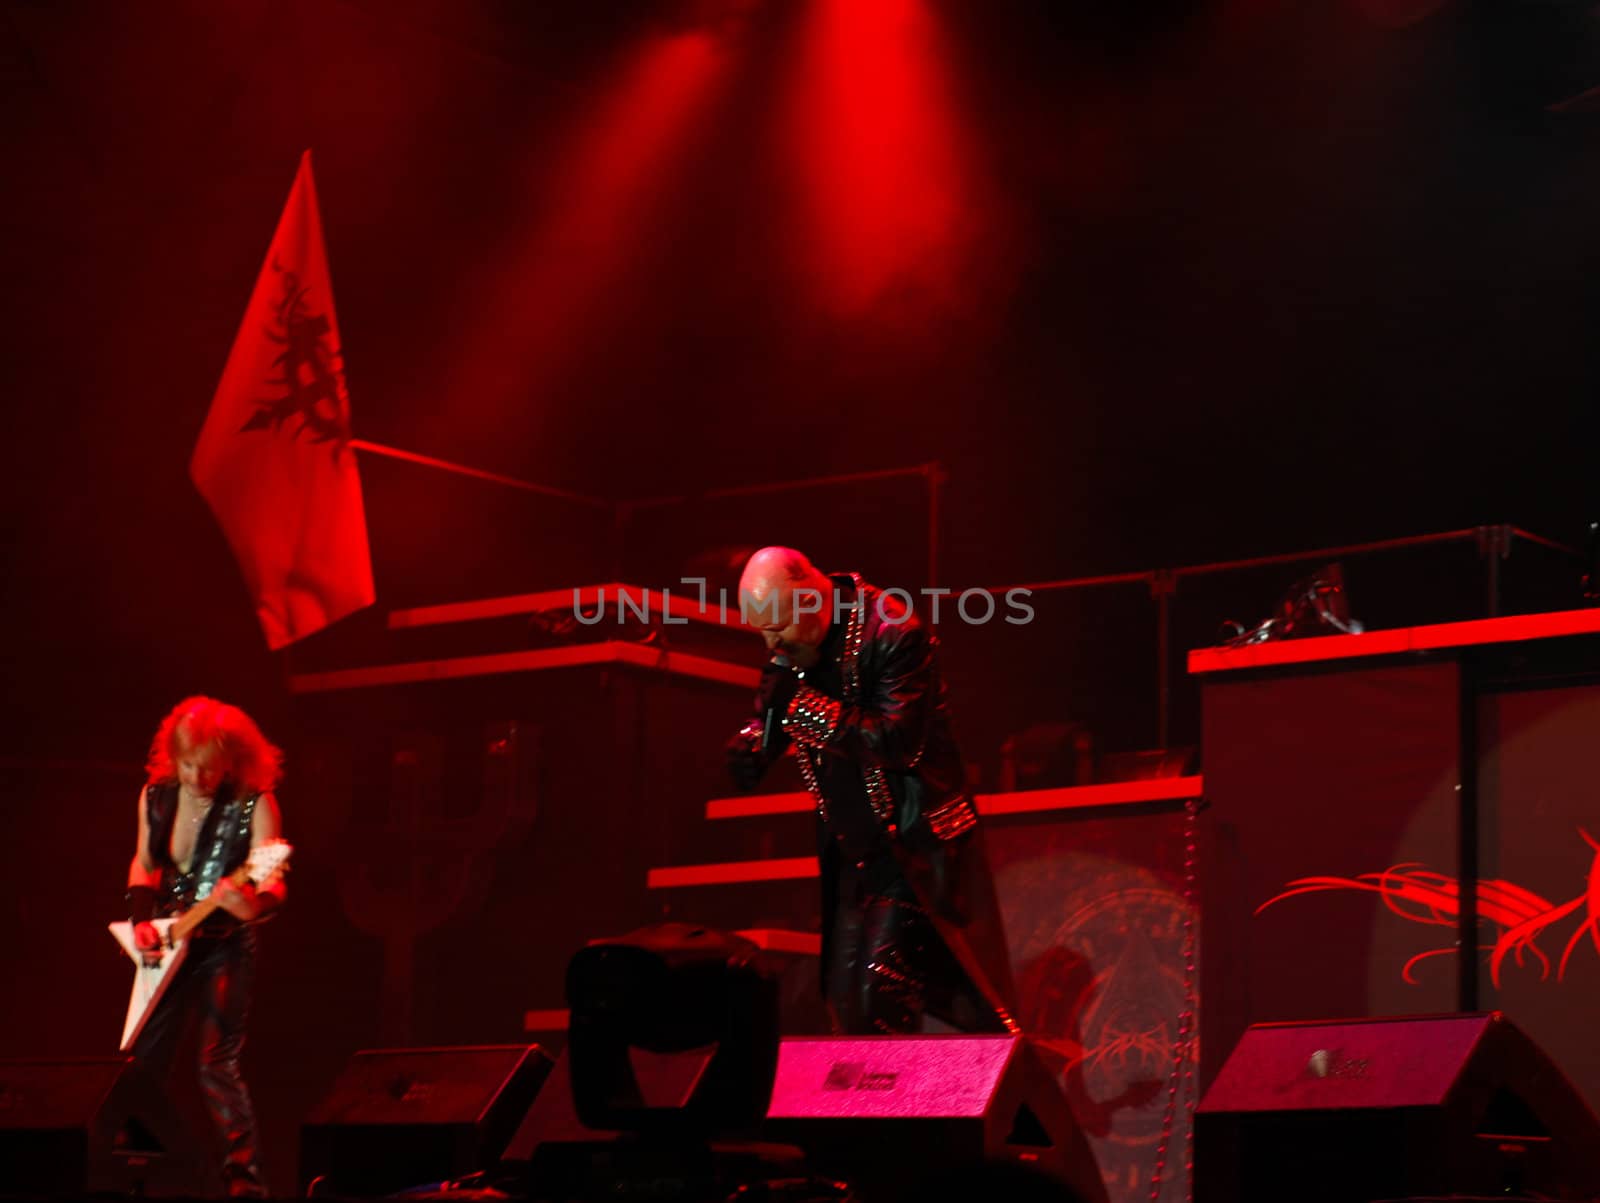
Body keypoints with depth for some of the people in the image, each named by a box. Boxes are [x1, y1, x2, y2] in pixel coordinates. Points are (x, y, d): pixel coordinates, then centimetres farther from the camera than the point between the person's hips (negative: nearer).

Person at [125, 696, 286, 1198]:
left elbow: (272, 882, -20)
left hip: (225, 946, -5)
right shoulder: (155, 796, -1)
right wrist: (141, 920, -2)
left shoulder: (255, 805, -16)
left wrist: (256, 905, -43)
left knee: (217, 1066, -14)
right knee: (144, 1062, 9)